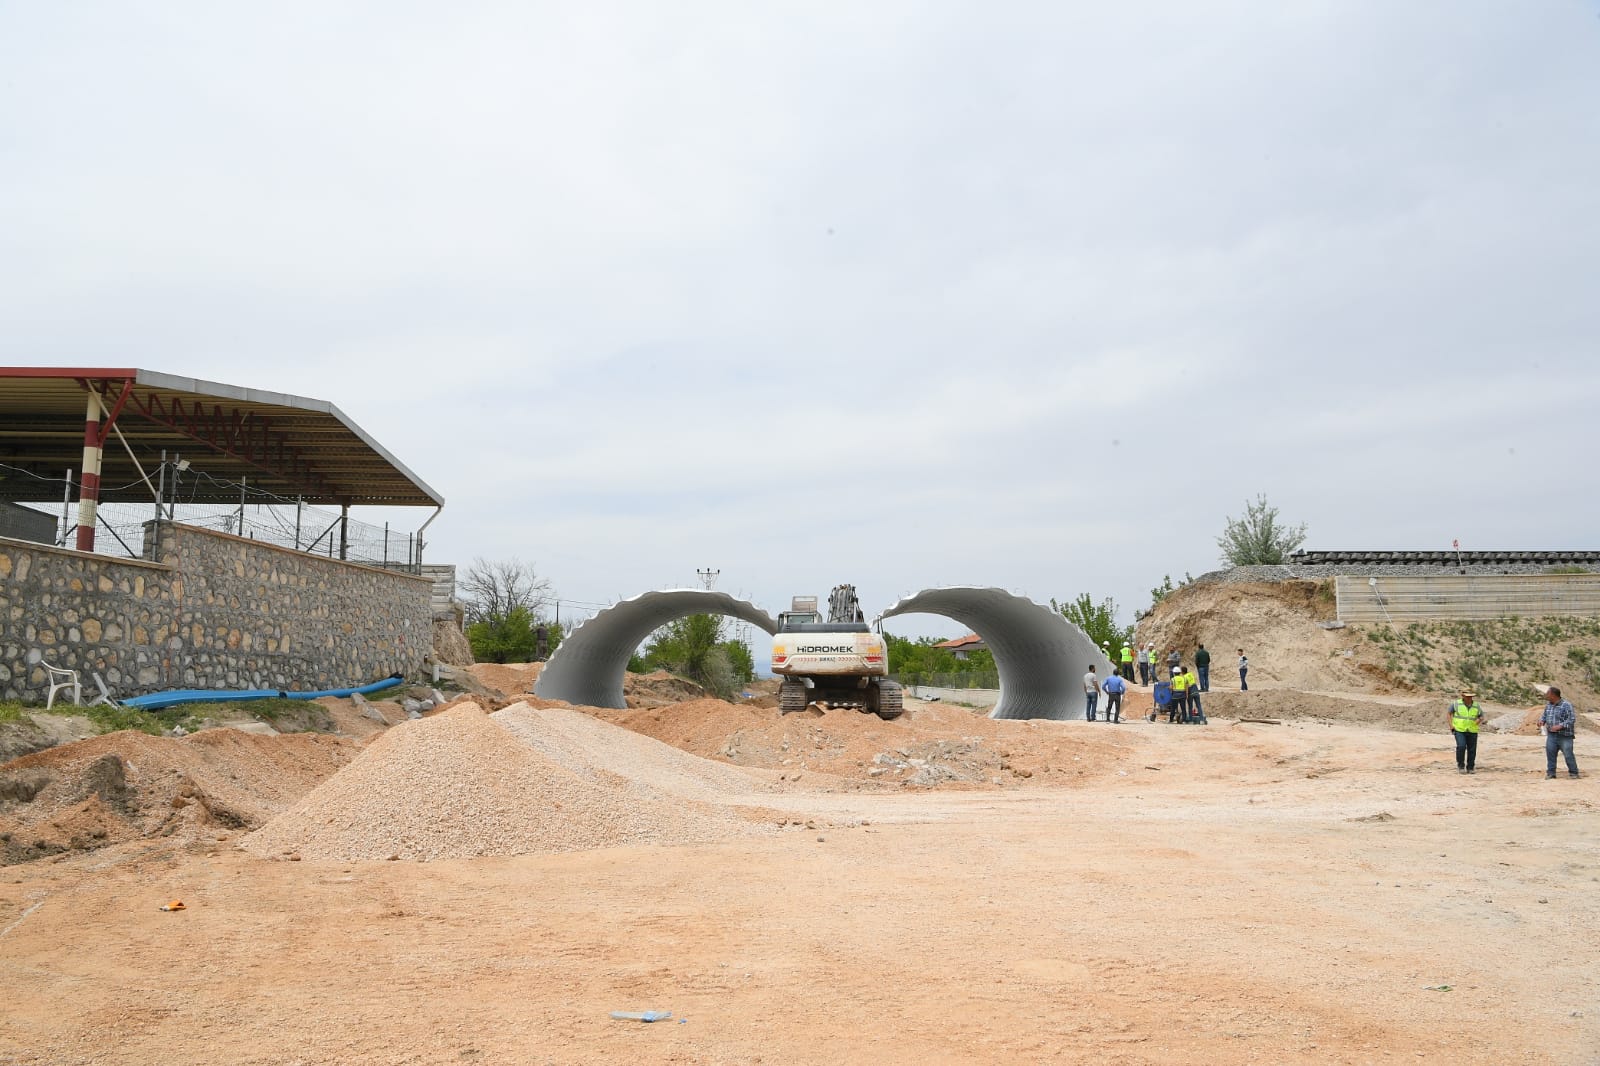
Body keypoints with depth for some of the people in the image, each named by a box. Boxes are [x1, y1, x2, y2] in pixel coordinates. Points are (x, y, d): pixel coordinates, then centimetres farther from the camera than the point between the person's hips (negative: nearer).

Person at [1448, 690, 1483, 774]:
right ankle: (1460, 766, -2)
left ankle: (1470, 768, 16)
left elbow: (1482, 717, 14)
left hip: (1472, 731, 2)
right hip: (1459, 730, -2)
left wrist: (1479, 720, -10)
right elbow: (1449, 713, 8)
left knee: (1472, 750, 1)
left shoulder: (1476, 706, 4)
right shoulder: (1456, 704, -2)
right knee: (1461, 746, -17)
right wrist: (1451, 725, -2)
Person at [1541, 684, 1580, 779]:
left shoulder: (1566, 705, -13)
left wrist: (1560, 726, -25)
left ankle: (1573, 773, 13)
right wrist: (1542, 720, -1)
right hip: (1551, 735, 6)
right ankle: (1550, 773, 12)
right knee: (1550, 753, 4)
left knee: (1568, 755, -1)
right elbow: (1544, 715, 22)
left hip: (1564, 736, -6)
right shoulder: (1548, 705, 9)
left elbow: (1572, 719, -16)